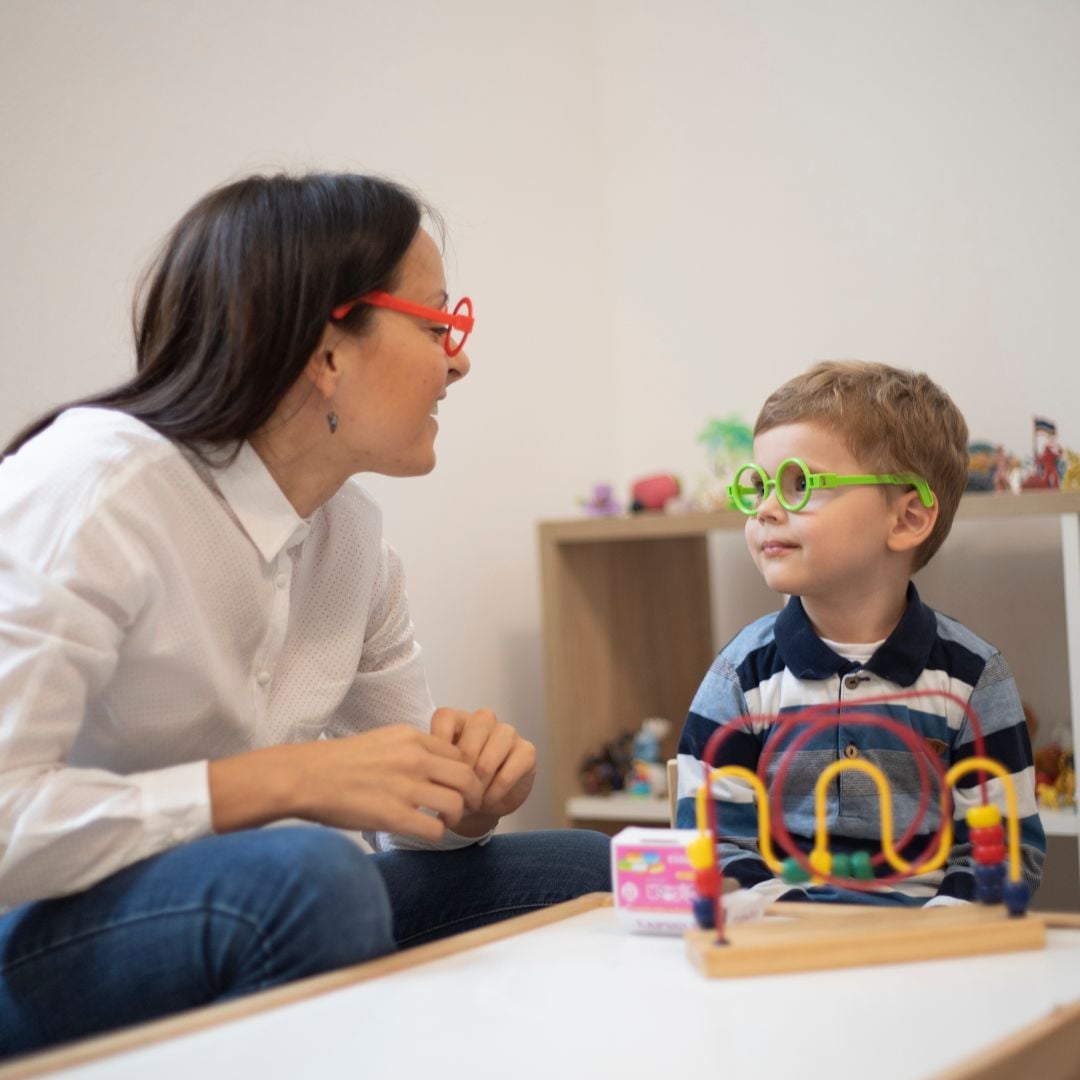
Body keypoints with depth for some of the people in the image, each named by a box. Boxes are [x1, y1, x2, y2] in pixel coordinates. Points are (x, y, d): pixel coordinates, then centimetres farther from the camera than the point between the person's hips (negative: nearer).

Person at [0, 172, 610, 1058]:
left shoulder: (352, 528, 3)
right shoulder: (96, 486, -21)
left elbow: (407, 798, 10)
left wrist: (468, 792, -14)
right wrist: (283, 779, -30)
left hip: (231, 931, 8)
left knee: (581, 874, -3)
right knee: (305, 875, -36)